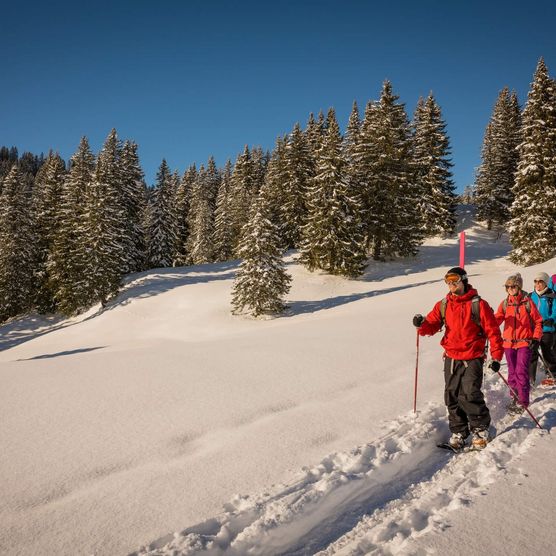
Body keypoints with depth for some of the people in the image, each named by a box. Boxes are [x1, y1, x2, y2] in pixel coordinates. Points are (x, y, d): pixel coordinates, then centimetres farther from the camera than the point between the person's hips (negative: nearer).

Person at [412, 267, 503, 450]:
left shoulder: (478, 304, -7)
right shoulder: (443, 305, 6)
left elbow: (493, 330, -4)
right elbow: (431, 325, 2)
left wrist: (496, 356, -6)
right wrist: (422, 325, -22)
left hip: (472, 358, -5)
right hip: (451, 358, 5)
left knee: (470, 395, -13)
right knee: (452, 396, 8)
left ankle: (480, 429, 11)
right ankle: (458, 432, 23)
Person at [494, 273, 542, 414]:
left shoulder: (527, 302, -4)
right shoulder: (505, 303, 5)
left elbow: (538, 321, 2)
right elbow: (497, 319, -4)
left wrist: (536, 338, -7)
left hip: (524, 343, -4)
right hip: (509, 343, 4)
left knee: (521, 372, -10)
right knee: (512, 372, 13)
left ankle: (523, 402, -3)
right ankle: (514, 397, 27)